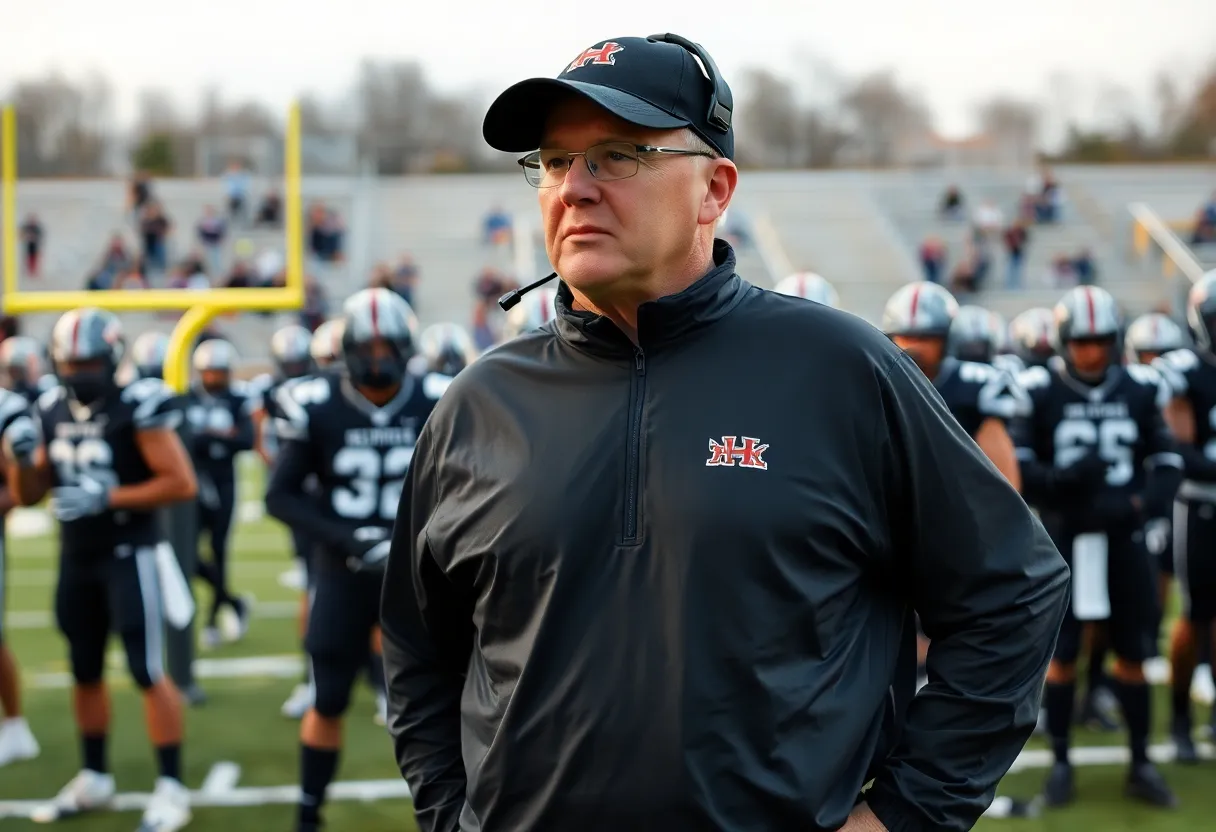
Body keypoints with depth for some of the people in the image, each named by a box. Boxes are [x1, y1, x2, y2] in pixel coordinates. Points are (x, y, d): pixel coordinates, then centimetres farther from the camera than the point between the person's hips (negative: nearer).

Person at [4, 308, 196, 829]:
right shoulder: (50, 411, 6)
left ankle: (171, 787, 0)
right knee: (85, 672, 14)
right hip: (76, 557, 7)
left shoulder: (136, 407, -13)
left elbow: (182, 483, -17)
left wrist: (107, 498, -21)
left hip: (128, 555, -7)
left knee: (147, 671, -6)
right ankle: (94, 779, 26)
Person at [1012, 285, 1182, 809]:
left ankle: (1140, 765, 19)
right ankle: (1061, 763, 16)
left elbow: (1165, 462, 3)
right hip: (1064, 539, -2)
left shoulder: (1139, 390, 2)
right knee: (1062, 655, 4)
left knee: (1132, 654, 8)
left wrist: (1142, 504, -16)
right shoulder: (1038, 392, -6)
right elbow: (1015, 468, -8)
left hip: (1123, 538, 2)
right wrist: (1063, 480, -27)